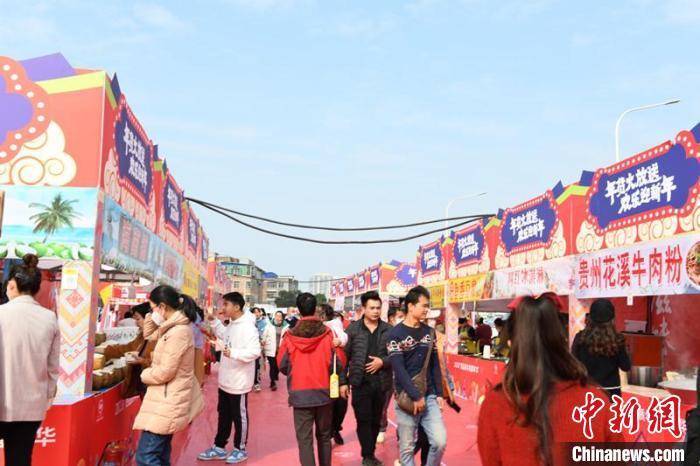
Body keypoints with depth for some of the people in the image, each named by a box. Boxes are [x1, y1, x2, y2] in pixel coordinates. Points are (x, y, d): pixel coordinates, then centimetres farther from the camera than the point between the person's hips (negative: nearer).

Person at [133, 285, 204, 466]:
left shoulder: (178, 332, -23)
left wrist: (144, 374, -5)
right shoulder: (173, 327, 9)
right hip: (167, 400, 10)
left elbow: (164, 372, -24)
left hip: (167, 402, -10)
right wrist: (151, 318, 5)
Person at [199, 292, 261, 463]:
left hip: (239, 382, -9)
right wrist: (214, 321, 15)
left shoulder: (247, 327, -23)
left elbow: (255, 351, -29)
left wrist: (233, 353, -38)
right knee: (223, 416, 19)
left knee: (239, 416, 7)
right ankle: (219, 447, 32)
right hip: (225, 380, 9)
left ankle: (240, 450, 22)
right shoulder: (232, 324, 5)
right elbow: (224, 335, 26)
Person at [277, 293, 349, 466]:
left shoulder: (290, 336, -8)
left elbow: (282, 364, -3)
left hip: (300, 393, -2)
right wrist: (342, 382, 10)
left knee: (304, 438, 3)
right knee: (324, 436, 17)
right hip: (324, 392, 2)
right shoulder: (328, 333, -6)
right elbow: (338, 361, -6)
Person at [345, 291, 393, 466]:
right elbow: (344, 356, -1)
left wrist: (382, 361, -14)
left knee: (376, 420, 12)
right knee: (363, 420, -3)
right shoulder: (353, 329, -2)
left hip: (381, 383, 2)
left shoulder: (388, 330, 2)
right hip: (361, 383, -2)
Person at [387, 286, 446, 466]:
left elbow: (435, 365, 13)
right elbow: (399, 369, -14)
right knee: (407, 447, 2)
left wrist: (439, 394, 7)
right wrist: (416, 396, -18)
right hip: (407, 398, -4)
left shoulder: (430, 332, 9)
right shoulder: (396, 334, -7)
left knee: (440, 441, -6)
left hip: (429, 396, 4)